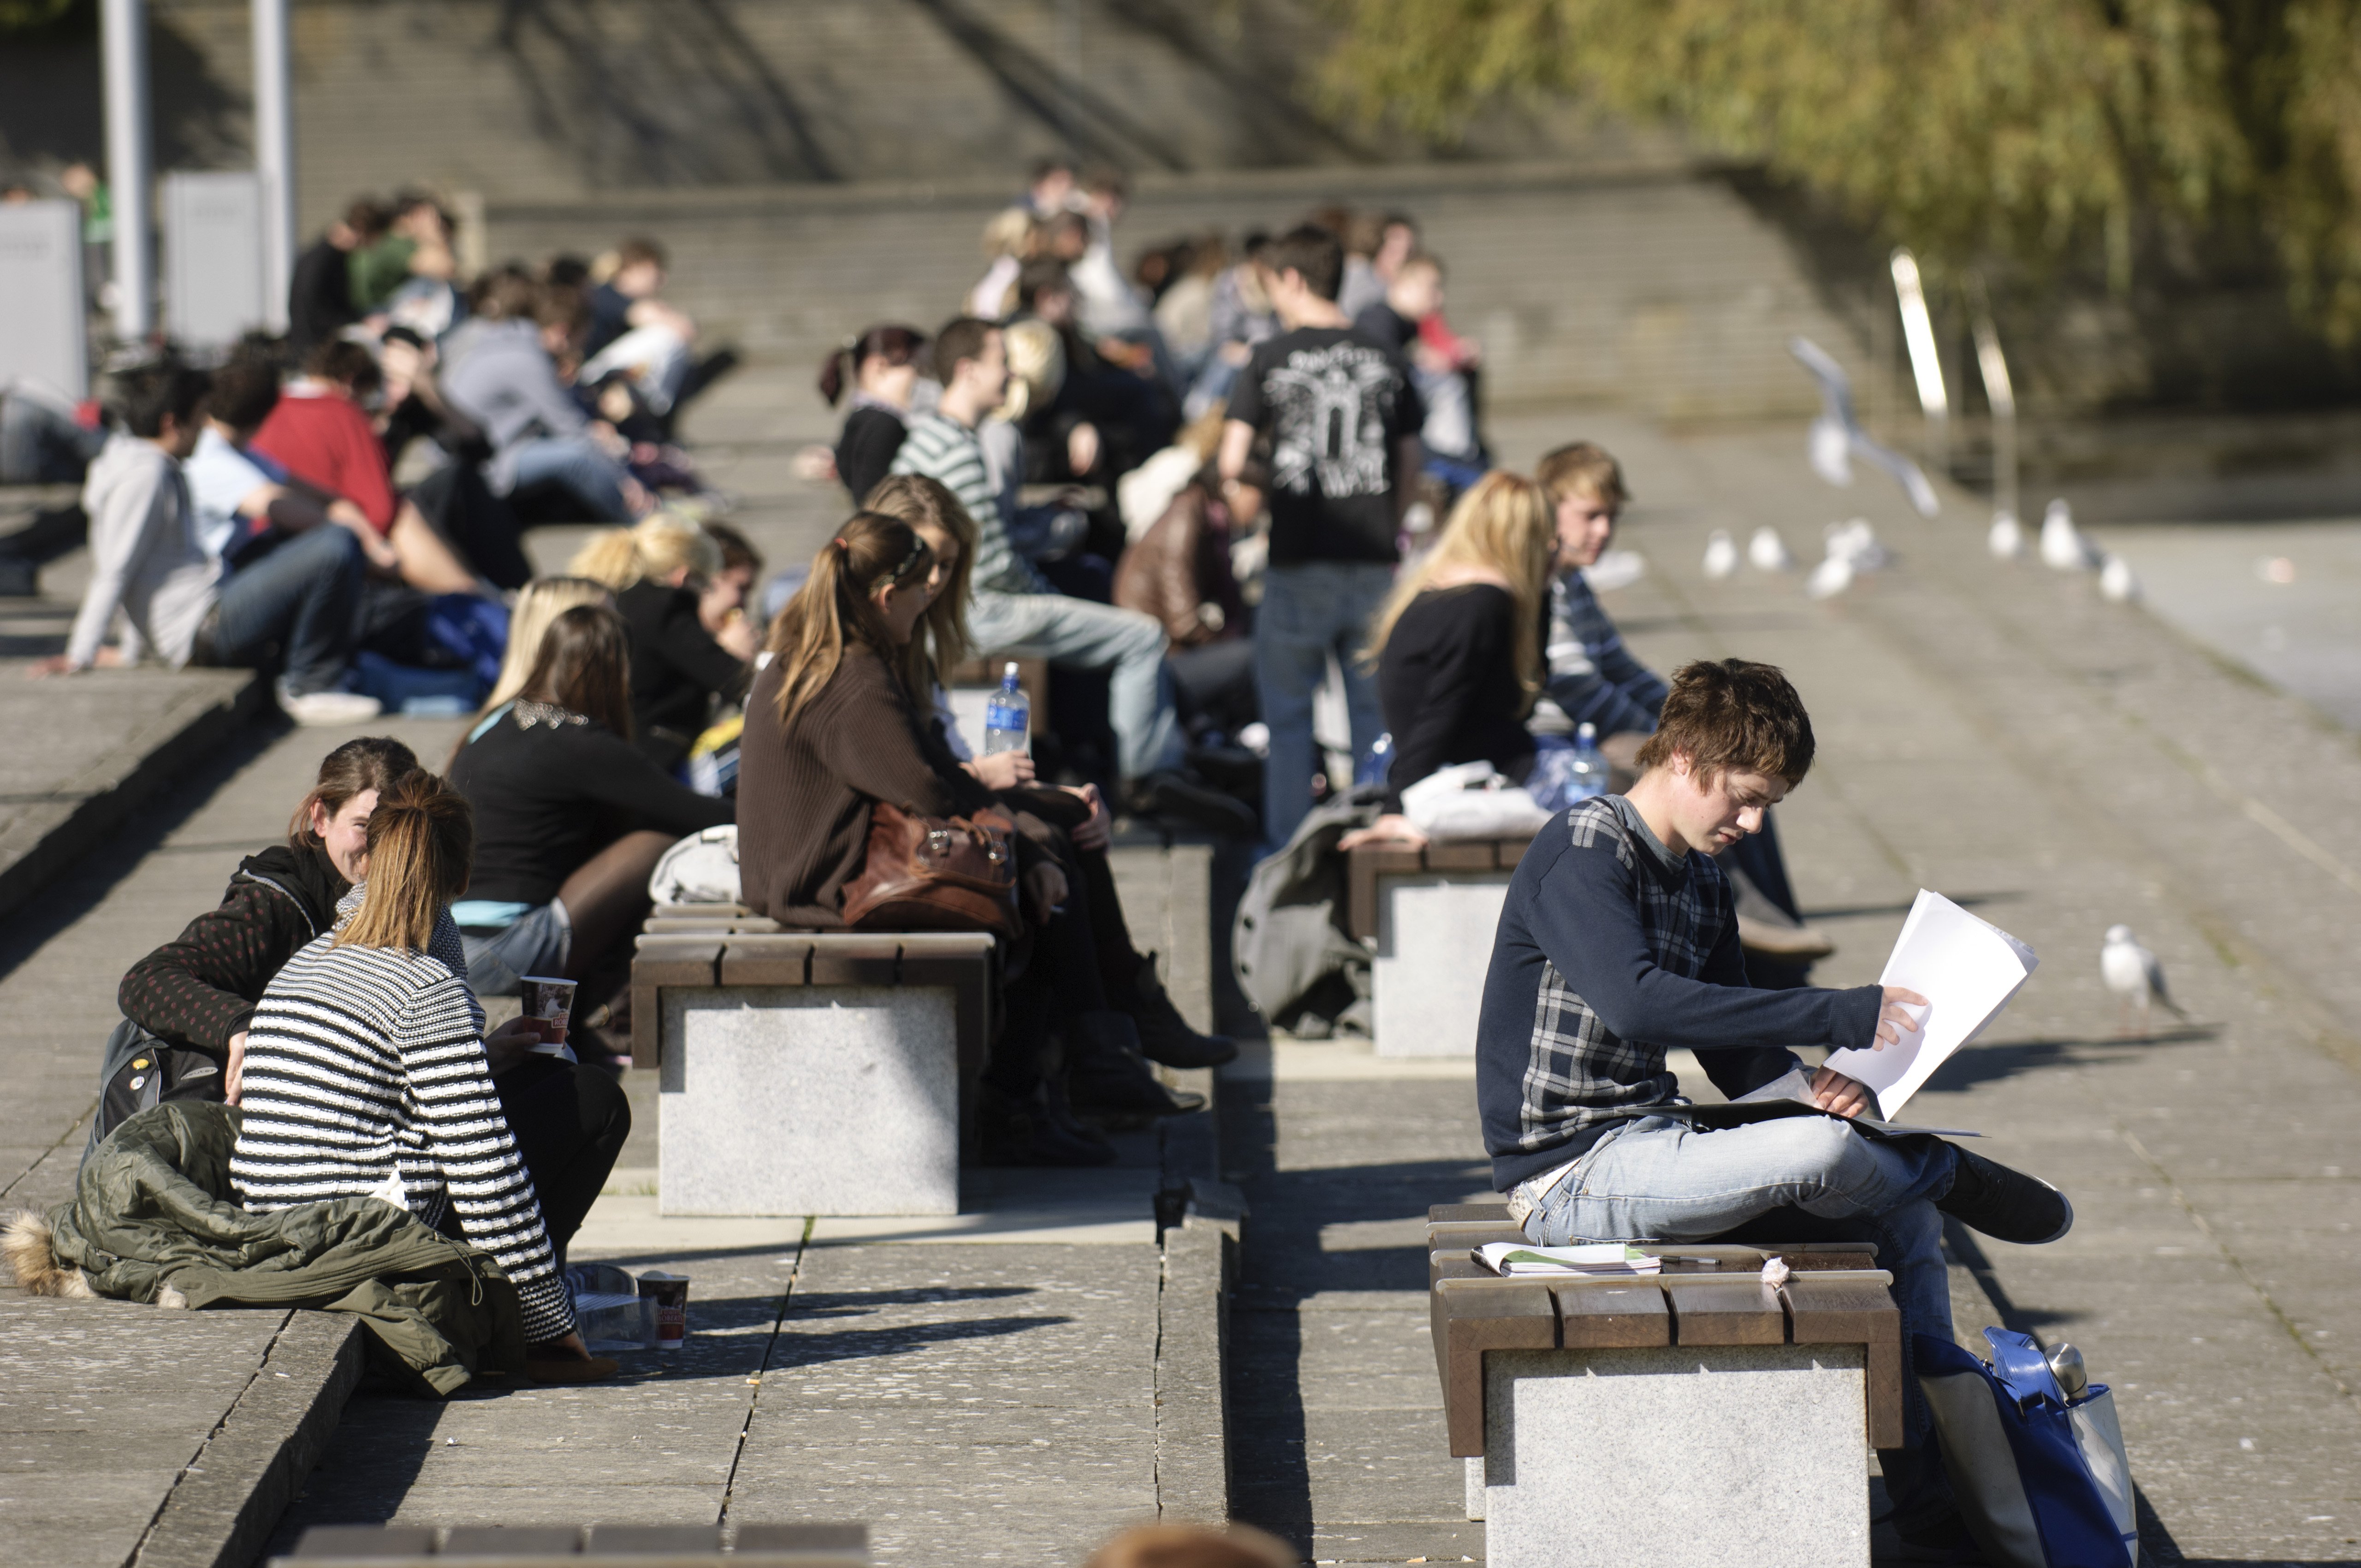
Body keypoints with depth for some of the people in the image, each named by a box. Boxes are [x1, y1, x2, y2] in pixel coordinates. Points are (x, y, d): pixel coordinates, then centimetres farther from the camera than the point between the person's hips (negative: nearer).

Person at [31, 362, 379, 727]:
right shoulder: (145, 475, -14)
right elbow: (114, 572, -16)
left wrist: (131, 650, 28)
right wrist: (79, 657, -15)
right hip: (206, 627, -11)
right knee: (337, 549, -22)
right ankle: (309, 689, -13)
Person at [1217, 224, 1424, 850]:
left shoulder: (1271, 360, -5)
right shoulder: (1387, 363, 4)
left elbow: (1232, 464, -6)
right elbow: (1410, 464, 9)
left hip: (1301, 563, -3)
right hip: (1375, 563, 3)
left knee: (1288, 715, 9)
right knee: (1376, 711, 11)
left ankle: (1287, 848, 9)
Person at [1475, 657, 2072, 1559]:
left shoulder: (1700, 879, 14)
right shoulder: (1581, 857, -15)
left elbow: (1736, 1057, 17)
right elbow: (1637, 1003, -32)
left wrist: (1806, 1084, -9)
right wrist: (1840, 1018, -30)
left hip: (1648, 1155, 10)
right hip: (1568, 1172, -10)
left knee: (1902, 1217, 6)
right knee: (1820, 1154, -30)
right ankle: (1946, 1172, 5)